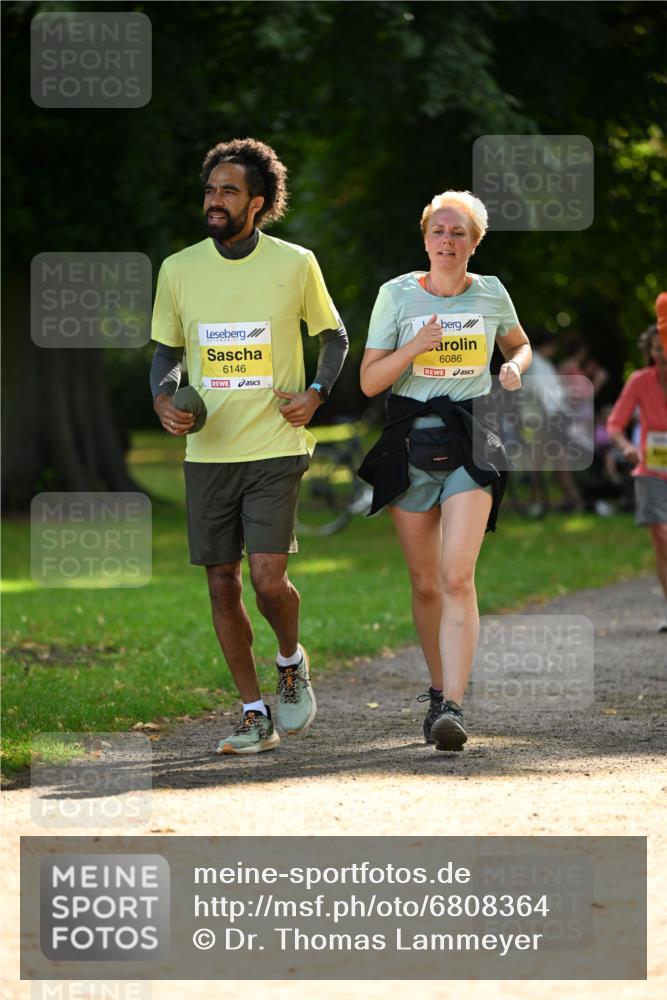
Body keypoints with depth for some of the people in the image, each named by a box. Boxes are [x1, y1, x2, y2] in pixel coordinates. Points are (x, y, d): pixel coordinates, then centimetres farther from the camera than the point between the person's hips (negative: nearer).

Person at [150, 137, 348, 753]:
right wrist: (163, 399, -5)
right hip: (207, 450, 3)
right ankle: (256, 714, 16)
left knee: (268, 577, -15)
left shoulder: (296, 264, -2)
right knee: (222, 583, 4)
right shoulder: (179, 269, 4)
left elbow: (334, 337, 12)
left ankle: (292, 662, 17)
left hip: (275, 447, -3)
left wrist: (317, 393, -4)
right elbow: (167, 352, 15)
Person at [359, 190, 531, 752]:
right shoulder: (397, 295, 0)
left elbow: (520, 345, 24)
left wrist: (515, 367, 1)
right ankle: (438, 689, 28)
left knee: (457, 578, -16)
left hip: (470, 443, -1)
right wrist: (413, 348, -18)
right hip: (410, 443, 1)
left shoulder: (491, 294, 4)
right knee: (425, 583, 9)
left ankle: (453, 706, -22)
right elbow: (369, 381, -2)